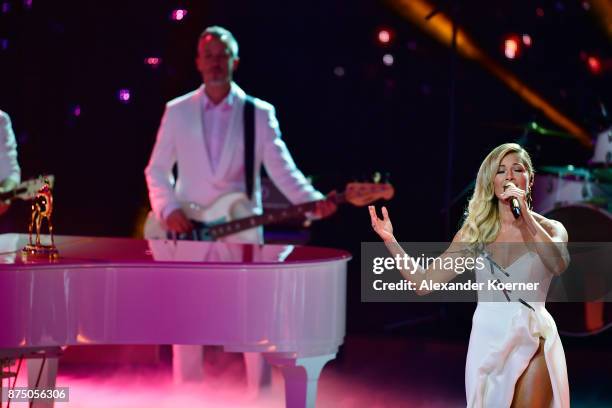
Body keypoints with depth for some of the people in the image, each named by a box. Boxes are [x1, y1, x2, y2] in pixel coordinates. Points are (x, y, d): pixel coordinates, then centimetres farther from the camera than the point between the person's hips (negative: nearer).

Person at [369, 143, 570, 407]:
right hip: (487, 339, 2)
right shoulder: (475, 231, 5)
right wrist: (390, 240, -9)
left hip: (533, 345, -2)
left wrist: (525, 216, -27)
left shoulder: (550, 229, 1)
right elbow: (424, 282, 1)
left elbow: (559, 265, -24)